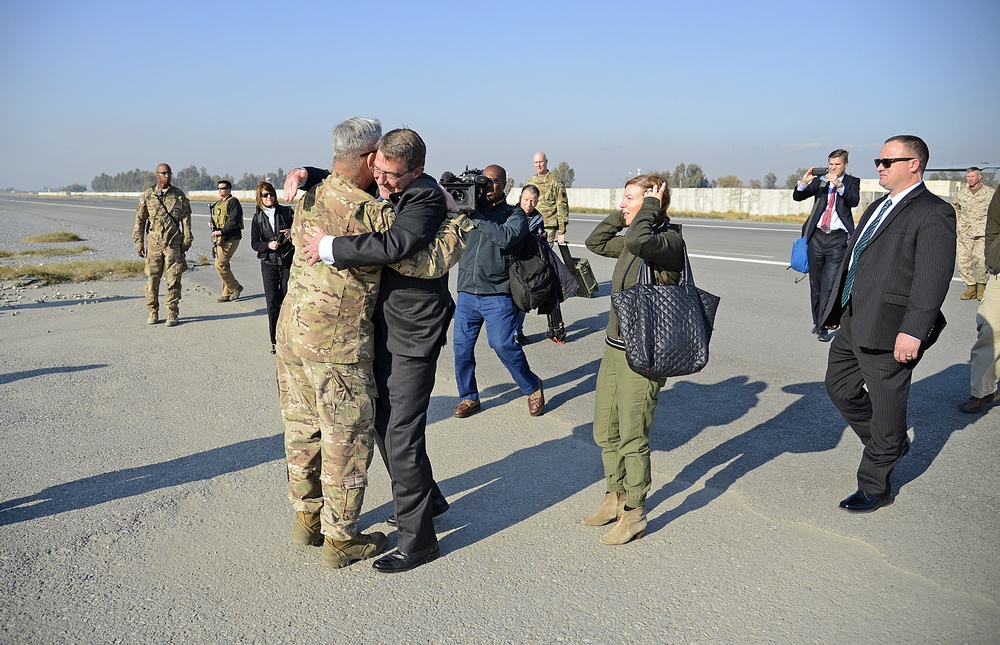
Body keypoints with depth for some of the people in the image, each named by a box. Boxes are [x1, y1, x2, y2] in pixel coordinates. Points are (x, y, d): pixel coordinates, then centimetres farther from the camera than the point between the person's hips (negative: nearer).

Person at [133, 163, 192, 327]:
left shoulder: (179, 195, 4)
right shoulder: (147, 196, 6)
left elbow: (186, 218, 5)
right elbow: (140, 220, 9)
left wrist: (187, 240, -3)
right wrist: (138, 242, 3)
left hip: (174, 244, -1)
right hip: (154, 243, 1)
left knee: (173, 280, -2)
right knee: (152, 279, 3)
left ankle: (172, 314, 4)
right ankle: (153, 313, 15)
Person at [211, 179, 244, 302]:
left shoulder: (233, 202, -9)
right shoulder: (217, 204, 18)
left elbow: (234, 221, -19)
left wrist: (221, 232, -23)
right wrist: (213, 225, 5)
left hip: (230, 238, -9)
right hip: (220, 239, 9)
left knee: (220, 265, -15)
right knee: (223, 265, 10)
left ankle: (235, 288, -1)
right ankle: (227, 294, 16)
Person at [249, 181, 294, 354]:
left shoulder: (286, 211, 4)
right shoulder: (257, 218, 6)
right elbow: (254, 244, 4)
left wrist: (293, 233, -13)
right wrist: (268, 245, -14)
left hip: (288, 261, -1)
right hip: (269, 263, 1)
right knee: (272, 302, -1)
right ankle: (274, 340, 9)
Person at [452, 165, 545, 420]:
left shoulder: (515, 214, 3)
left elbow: (507, 237, -17)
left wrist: (476, 216, -19)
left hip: (498, 296, -4)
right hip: (467, 292, 4)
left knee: (504, 345, -9)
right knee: (462, 347, 4)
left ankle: (532, 387, 14)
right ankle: (469, 397, 21)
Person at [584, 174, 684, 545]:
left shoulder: (669, 240, -16)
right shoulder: (631, 240, 10)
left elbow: (637, 240, -37)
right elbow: (595, 242, 24)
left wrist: (650, 207, -19)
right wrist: (622, 214, 11)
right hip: (614, 347, 9)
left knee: (632, 439, 0)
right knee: (605, 432, 17)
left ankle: (634, 516, 15)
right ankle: (617, 498, 34)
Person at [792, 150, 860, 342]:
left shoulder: (852, 182, 5)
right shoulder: (820, 180, 9)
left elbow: (854, 200, -13)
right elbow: (797, 197, 2)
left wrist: (839, 185, -27)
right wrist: (804, 182, -16)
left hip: (838, 239, -3)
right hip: (817, 236, 3)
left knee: (828, 286, -11)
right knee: (815, 284, 11)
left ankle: (823, 328, -8)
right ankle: (817, 322, 25)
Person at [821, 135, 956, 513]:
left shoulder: (933, 213, -12)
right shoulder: (879, 208, 16)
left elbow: (933, 279, -19)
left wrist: (913, 332, -24)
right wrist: (841, 311, 19)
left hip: (888, 330, -9)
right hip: (853, 323, 10)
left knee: (886, 408, 4)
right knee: (840, 387, 20)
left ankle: (874, 488, 18)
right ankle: (891, 446, 40)